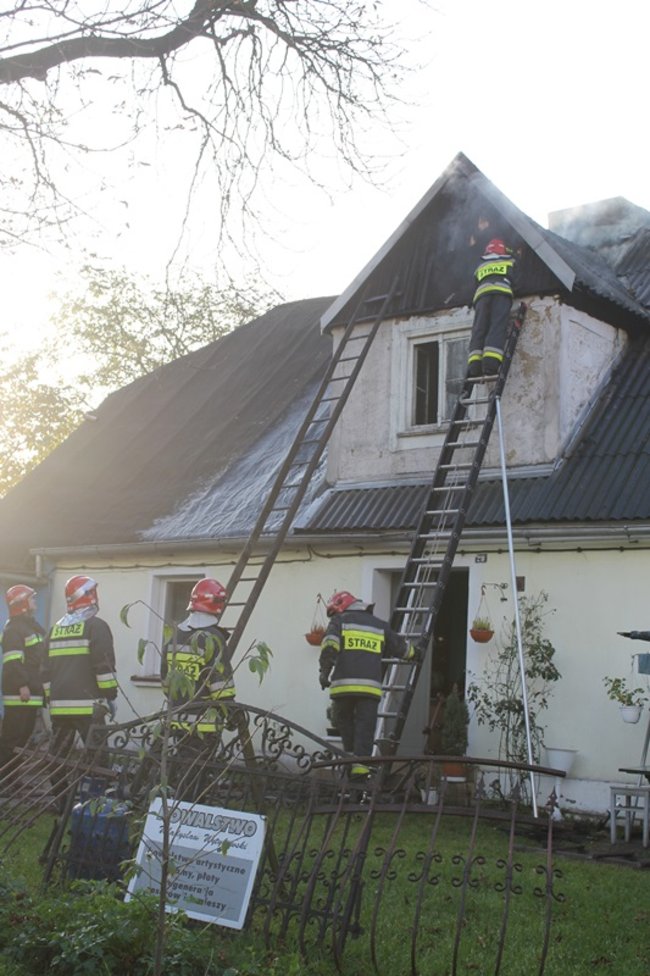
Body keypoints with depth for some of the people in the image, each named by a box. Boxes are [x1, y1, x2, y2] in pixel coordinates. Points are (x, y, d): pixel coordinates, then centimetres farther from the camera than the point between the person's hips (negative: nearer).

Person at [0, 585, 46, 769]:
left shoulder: (32, 626, 21)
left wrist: (41, 689, 24)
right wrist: (22, 685, -25)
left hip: (32, 693, 10)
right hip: (19, 695, -10)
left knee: (23, 737, 13)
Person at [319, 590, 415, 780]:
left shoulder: (339, 621, 9)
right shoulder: (380, 625, 21)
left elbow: (330, 646, -8)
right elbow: (401, 647, 30)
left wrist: (324, 671, -7)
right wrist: (413, 654, 50)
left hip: (343, 685, -2)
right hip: (370, 685, 2)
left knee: (344, 721, 17)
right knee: (365, 727, 4)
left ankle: (351, 756, 10)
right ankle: (360, 763, -6)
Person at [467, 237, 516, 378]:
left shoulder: (480, 267, 32)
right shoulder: (509, 262, 28)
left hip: (482, 293, 2)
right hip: (501, 293, -2)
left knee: (479, 329, -6)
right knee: (497, 329, -15)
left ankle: (474, 366, -25)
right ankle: (491, 364, -34)